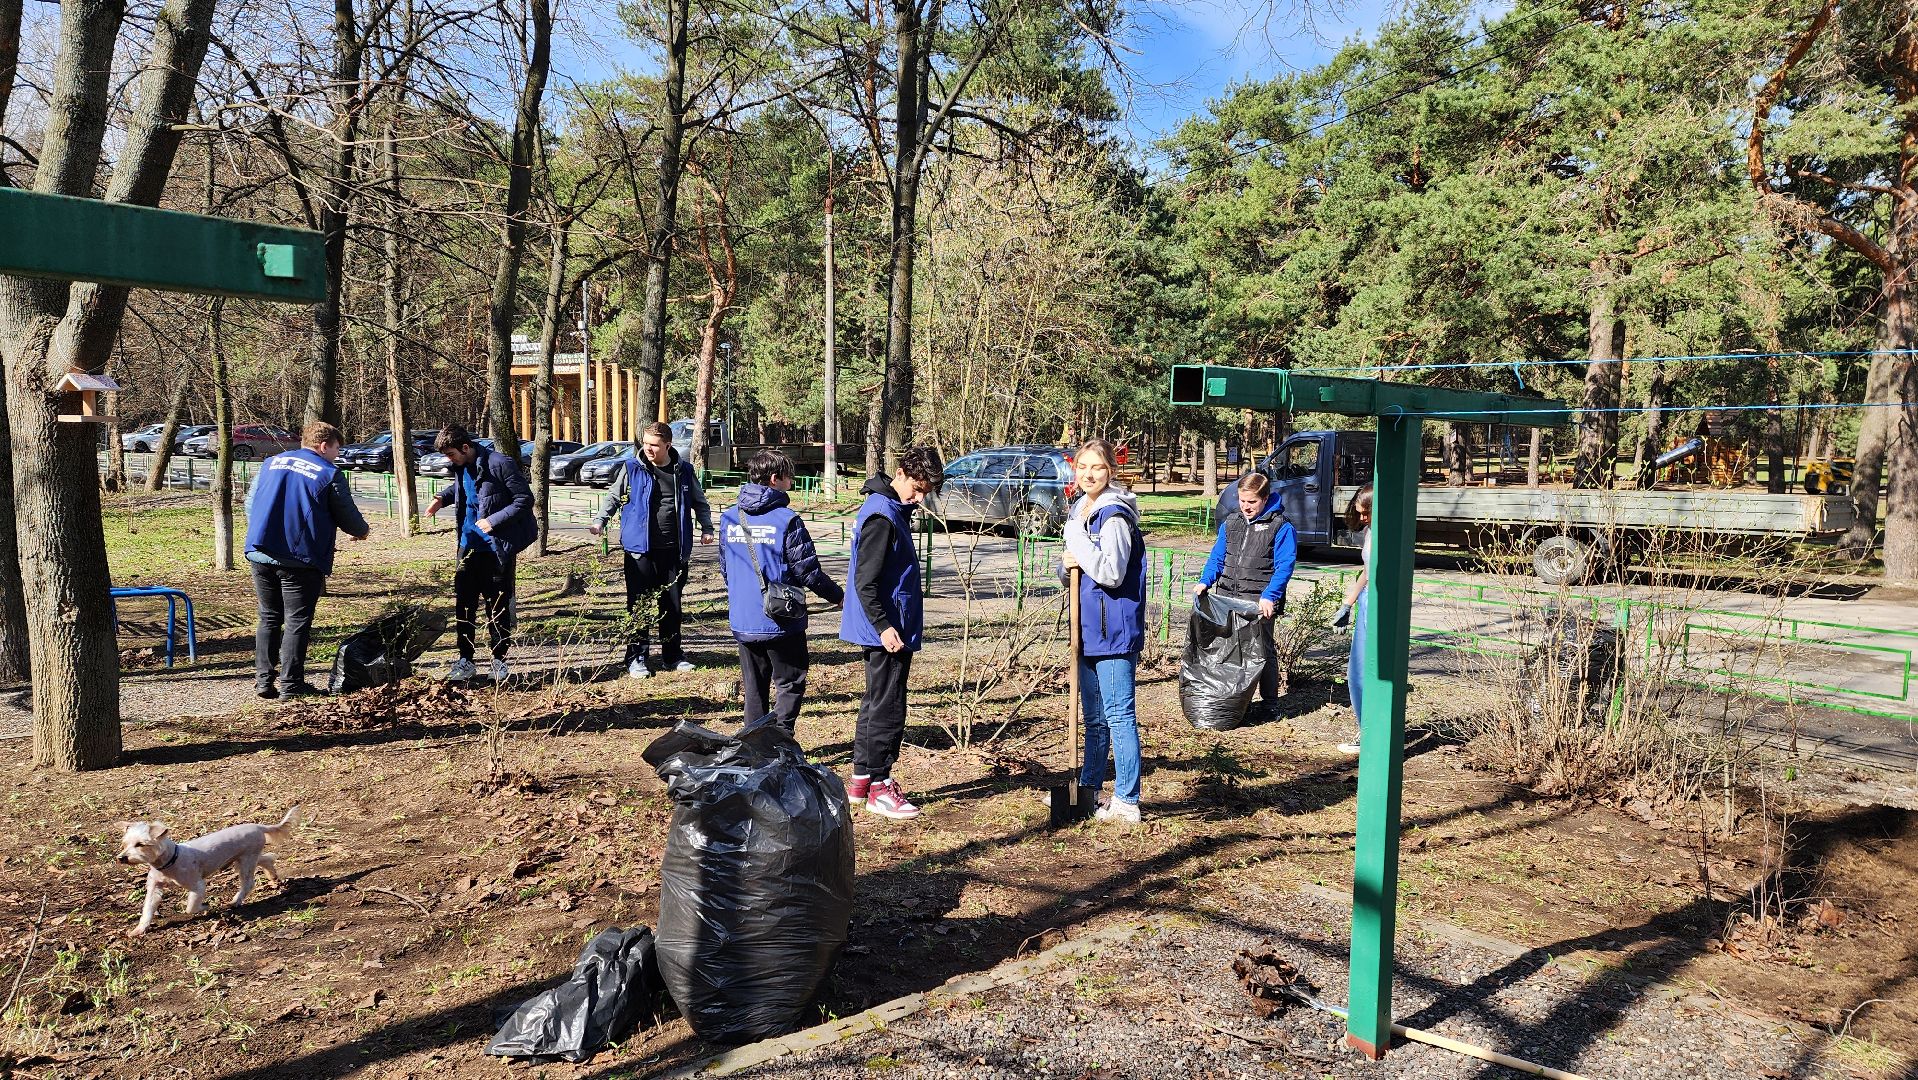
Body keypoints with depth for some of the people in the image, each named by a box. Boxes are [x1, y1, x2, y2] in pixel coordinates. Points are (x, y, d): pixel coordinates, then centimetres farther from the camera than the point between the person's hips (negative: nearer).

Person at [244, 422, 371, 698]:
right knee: (297, 621, 2)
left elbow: (250, 503, 19)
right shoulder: (330, 474, -4)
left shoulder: (271, 463, 14)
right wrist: (362, 530, 22)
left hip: (260, 554, 6)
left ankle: (263, 680, 15)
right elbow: (348, 517, 0)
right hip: (301, 560, -6)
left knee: (268, 618, 15)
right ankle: (290, 684, 4)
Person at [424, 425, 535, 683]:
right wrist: (442, 497, 8)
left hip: (498, 548, -6)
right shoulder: (462, 467, 6)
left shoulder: (500, 464, -17)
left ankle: (499, 660, 17)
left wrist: (494, 521, -21)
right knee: (464, 604, 5)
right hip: (470, 546, 6)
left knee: (497, 606, 4)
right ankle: (465, 661, 14)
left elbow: (525, 499, -16)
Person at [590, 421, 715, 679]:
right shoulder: (632, 469, -1)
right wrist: (600, 521, -4)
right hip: (640, 549, -2)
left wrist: (706, 528, 8)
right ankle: (636, 658, 10)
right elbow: (613, 497, 9)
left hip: (674, 550, 2)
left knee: (672, 604, 10)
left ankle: (673, 655, 23)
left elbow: (699, 502, 18)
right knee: (638, 604, 1)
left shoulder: (684, 471, 6)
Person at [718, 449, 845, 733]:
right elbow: (807, 570, -13)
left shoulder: (729, 517, 3)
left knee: (753, 688, 17)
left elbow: (724, 568, 14)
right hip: (781, 622, -5)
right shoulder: (786, 519, -15)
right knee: (790, 685, 8)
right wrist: (838, 595, 3)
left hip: (742, 622, 6)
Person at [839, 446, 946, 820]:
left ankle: (861, 779, 28)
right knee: (888, 708, -2)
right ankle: (879, 787, 9)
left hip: (886, 629, 11)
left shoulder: (893, 509, 13)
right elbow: (865, 582, -22)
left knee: (876, 703, 17)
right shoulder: (881, 515, -19)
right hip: (887, 632, -11)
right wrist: (884, 626, -24)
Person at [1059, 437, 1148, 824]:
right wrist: (1066, 564, -2)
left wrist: (1077, 538, -19)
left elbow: (1111, 573, -23)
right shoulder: (1080, 510, 13)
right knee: (1094, 718, 18)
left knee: (1119, 716, -3)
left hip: (1114, 630, -9)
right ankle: (1088, 789, 30)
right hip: (1089, 629, 9)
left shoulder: (1115, 516, -14)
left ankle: (1126, 803, 4)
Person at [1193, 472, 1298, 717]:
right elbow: (1217, 557, 16)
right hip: (1227, 598, 5)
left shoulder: (1281, 527, -5)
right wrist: (1205, 581, -1)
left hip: (1260, 602, -5)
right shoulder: (1230, 523, 12)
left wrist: (1269, 596, -22)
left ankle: (1270, 703, 16)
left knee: (1263, 650, 4)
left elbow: (1284, 567, -11)